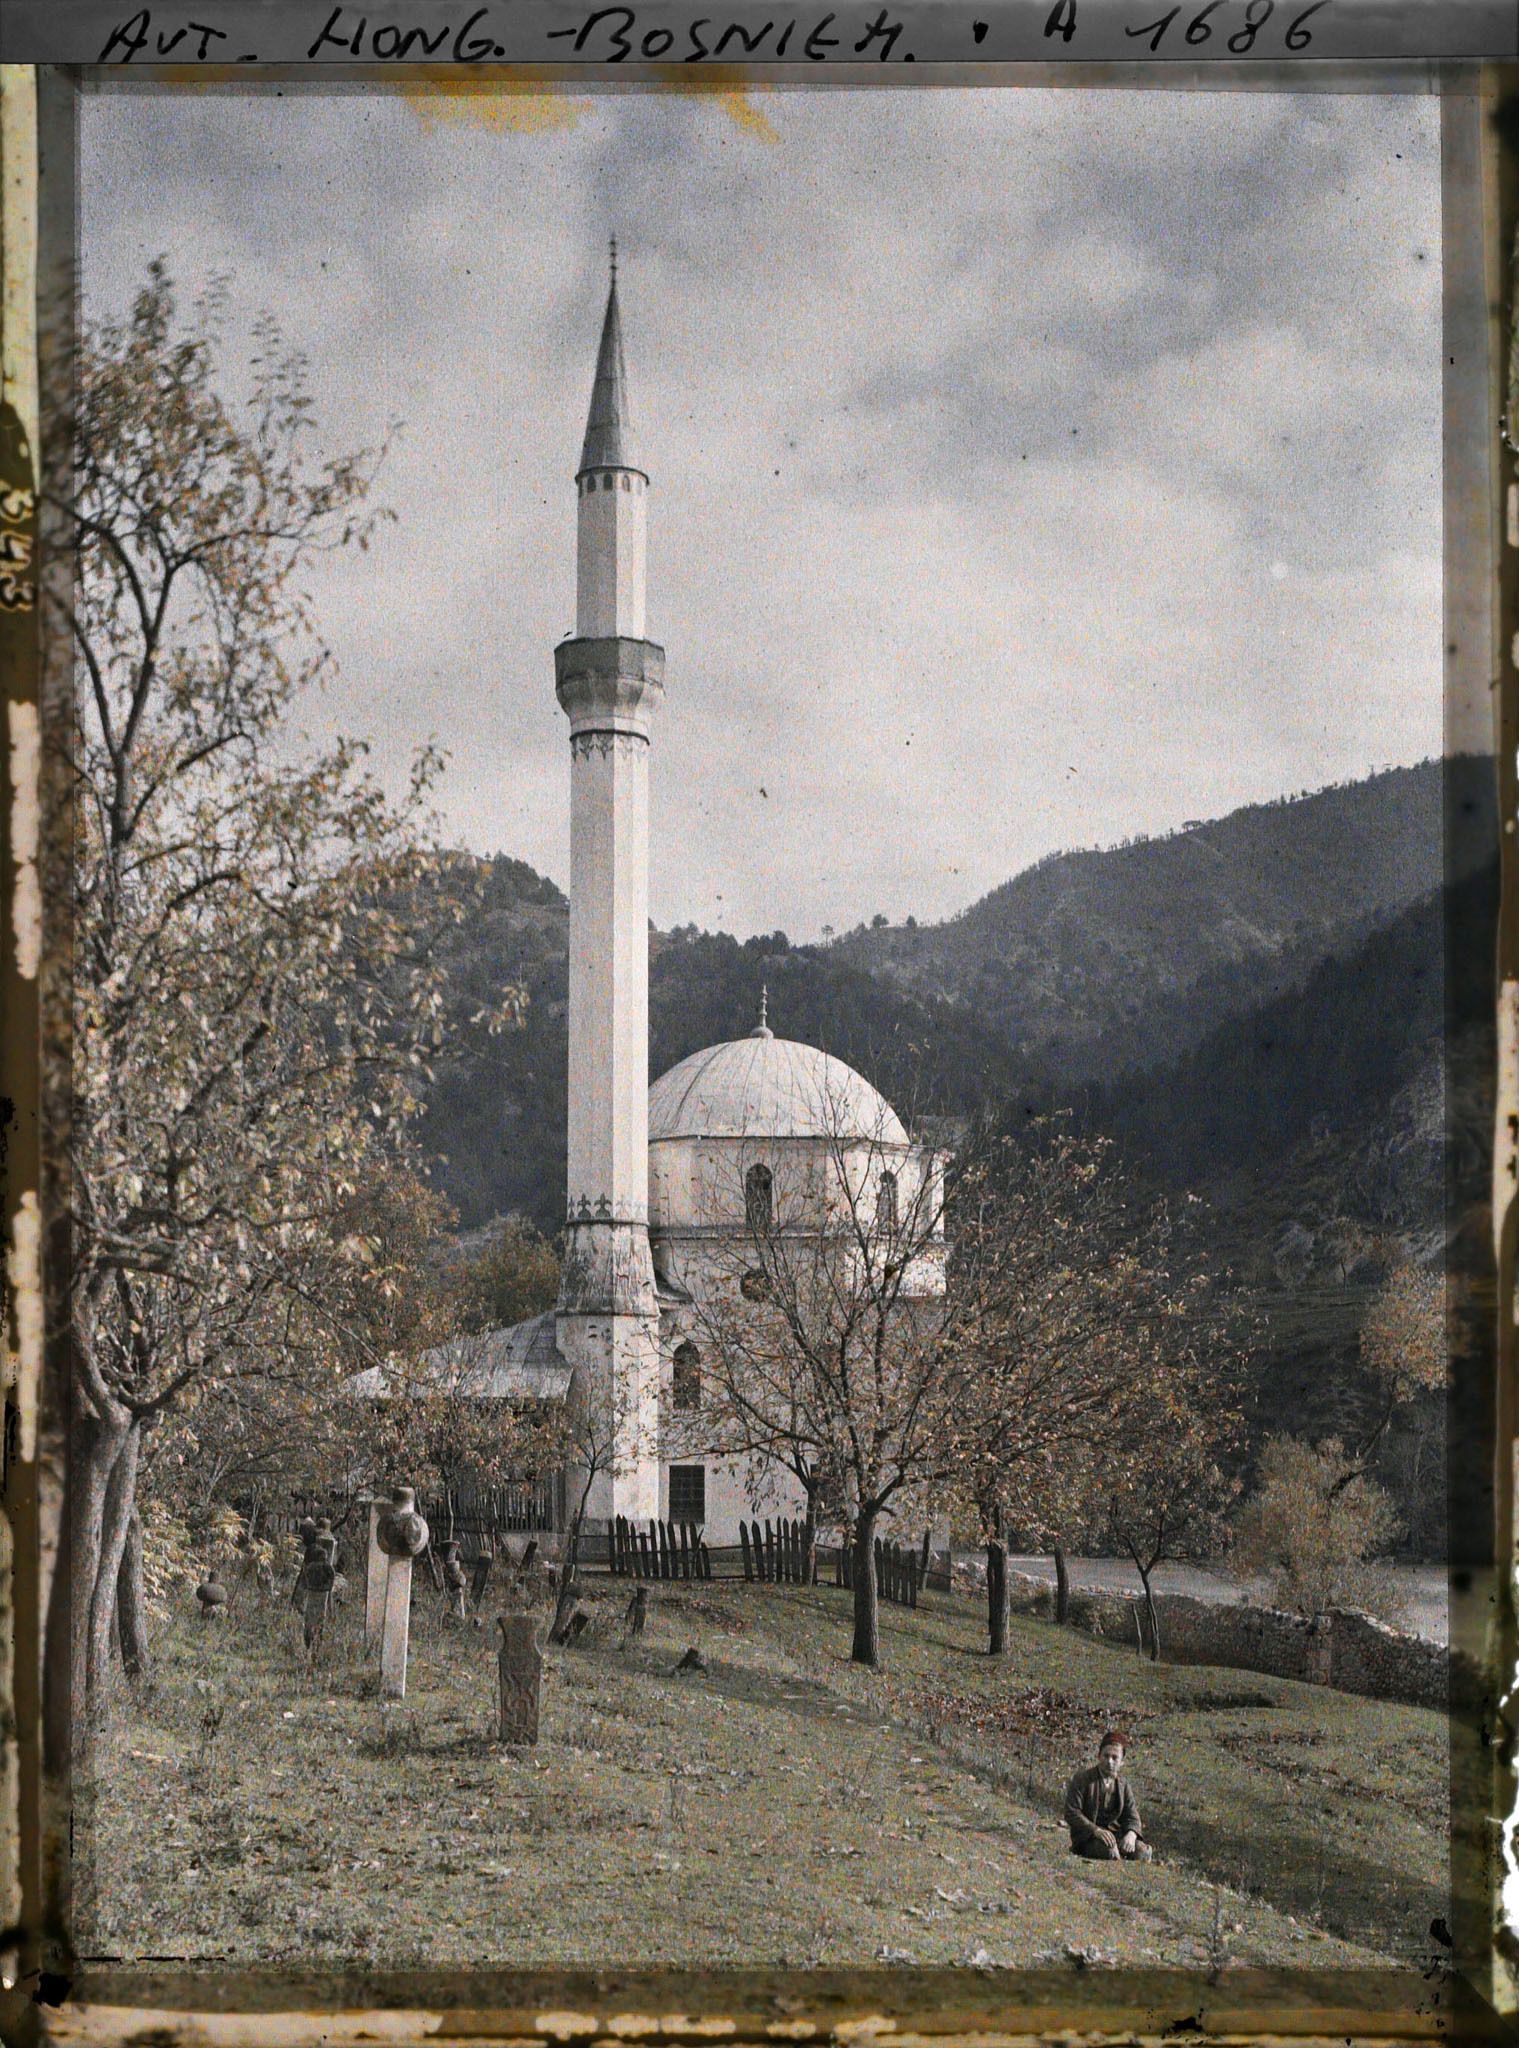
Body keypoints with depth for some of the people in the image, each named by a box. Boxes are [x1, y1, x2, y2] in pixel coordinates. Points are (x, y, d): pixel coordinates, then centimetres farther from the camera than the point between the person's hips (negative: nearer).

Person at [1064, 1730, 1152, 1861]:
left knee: (1142, 1851, -22)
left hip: (1115, 1834, 5)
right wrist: (1096, 1830, -26)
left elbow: (1132, 1817, 5)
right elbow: (1071, 1813, -12)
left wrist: (1131, 1834, -20)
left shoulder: (1123, 1786, 10)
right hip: (1087, 1838, -5)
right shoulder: (1082, 1779, -4)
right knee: (1110, 1850, -37)